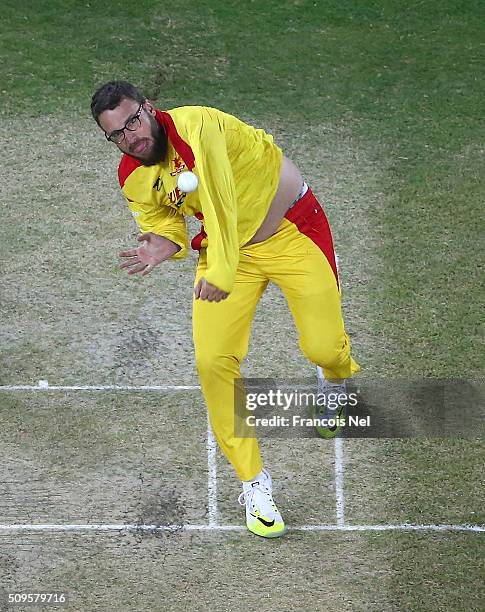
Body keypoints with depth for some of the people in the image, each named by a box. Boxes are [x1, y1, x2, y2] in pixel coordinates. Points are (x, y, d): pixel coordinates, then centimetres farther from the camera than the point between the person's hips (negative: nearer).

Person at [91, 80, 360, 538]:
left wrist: (222, 269, -46)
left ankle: (339, 381, 34)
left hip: (292, 231, -5)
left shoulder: (194, 125, -28)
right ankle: (254, 484, 3)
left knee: (324, 349, -10)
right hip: (228, 248, 5)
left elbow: (219, 202, -36)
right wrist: (165, 244, -17)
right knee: (212, 361, -12)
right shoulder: (132, 180, -7)